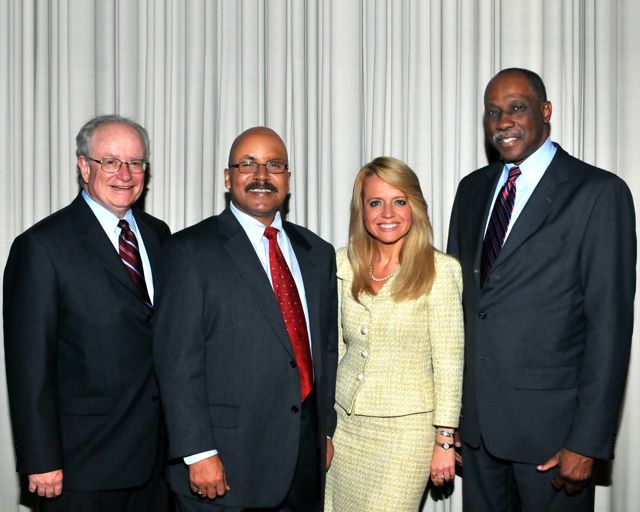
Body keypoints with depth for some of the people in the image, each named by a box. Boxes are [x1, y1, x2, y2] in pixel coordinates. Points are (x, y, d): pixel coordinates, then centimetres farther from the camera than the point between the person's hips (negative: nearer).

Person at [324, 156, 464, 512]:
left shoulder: (439, 270, -9)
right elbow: (334, 347, 11)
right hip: (343, 423, 4)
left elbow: (448, 362, -7)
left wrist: (444, 441, -7)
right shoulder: (344, 264, 3)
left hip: (406, 428, -4)